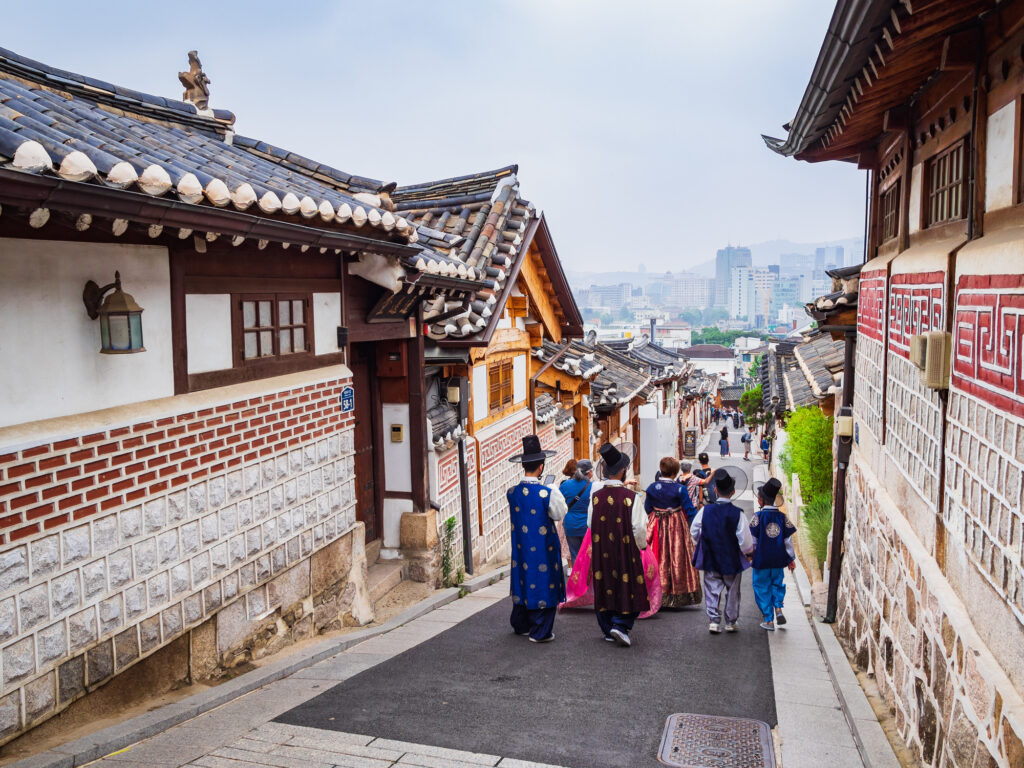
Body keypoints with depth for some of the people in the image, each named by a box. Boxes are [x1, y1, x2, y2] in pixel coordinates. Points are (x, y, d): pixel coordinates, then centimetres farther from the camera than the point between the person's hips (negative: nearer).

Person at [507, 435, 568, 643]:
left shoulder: (512, 492, -6)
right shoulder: (547, 493, -19)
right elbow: (559, 515, -5)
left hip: (521, 546, 5)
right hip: (543, 547, -5)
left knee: (522, 580, 18)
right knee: (544, 583, 6)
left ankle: (521, 625, 32)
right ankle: (540, 632, 11)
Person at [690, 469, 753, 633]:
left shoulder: (706, 510, -8)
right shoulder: (737, 513, -15)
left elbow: (694, 531, 1)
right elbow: (745, 540, -14)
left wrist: (699, 545, 19)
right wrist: (749, 549, 7)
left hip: (710, 558, 1)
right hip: (732, 560, -1)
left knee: (712, 589, 10)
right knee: (732, 591, 15)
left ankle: (713, 620, 1)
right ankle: (731, 622, 24)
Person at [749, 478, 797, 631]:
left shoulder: (758, 517, -12)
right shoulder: (782, 517, -1)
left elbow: (752, 540, -9)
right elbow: (788, 540, 3)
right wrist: (792, 558, 12)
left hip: (761, 560, -3)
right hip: (778, 560, 3)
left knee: (763, 588, 8)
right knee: (777, 584, 23)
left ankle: (769, 621, 11)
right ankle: (778, 608, 4)